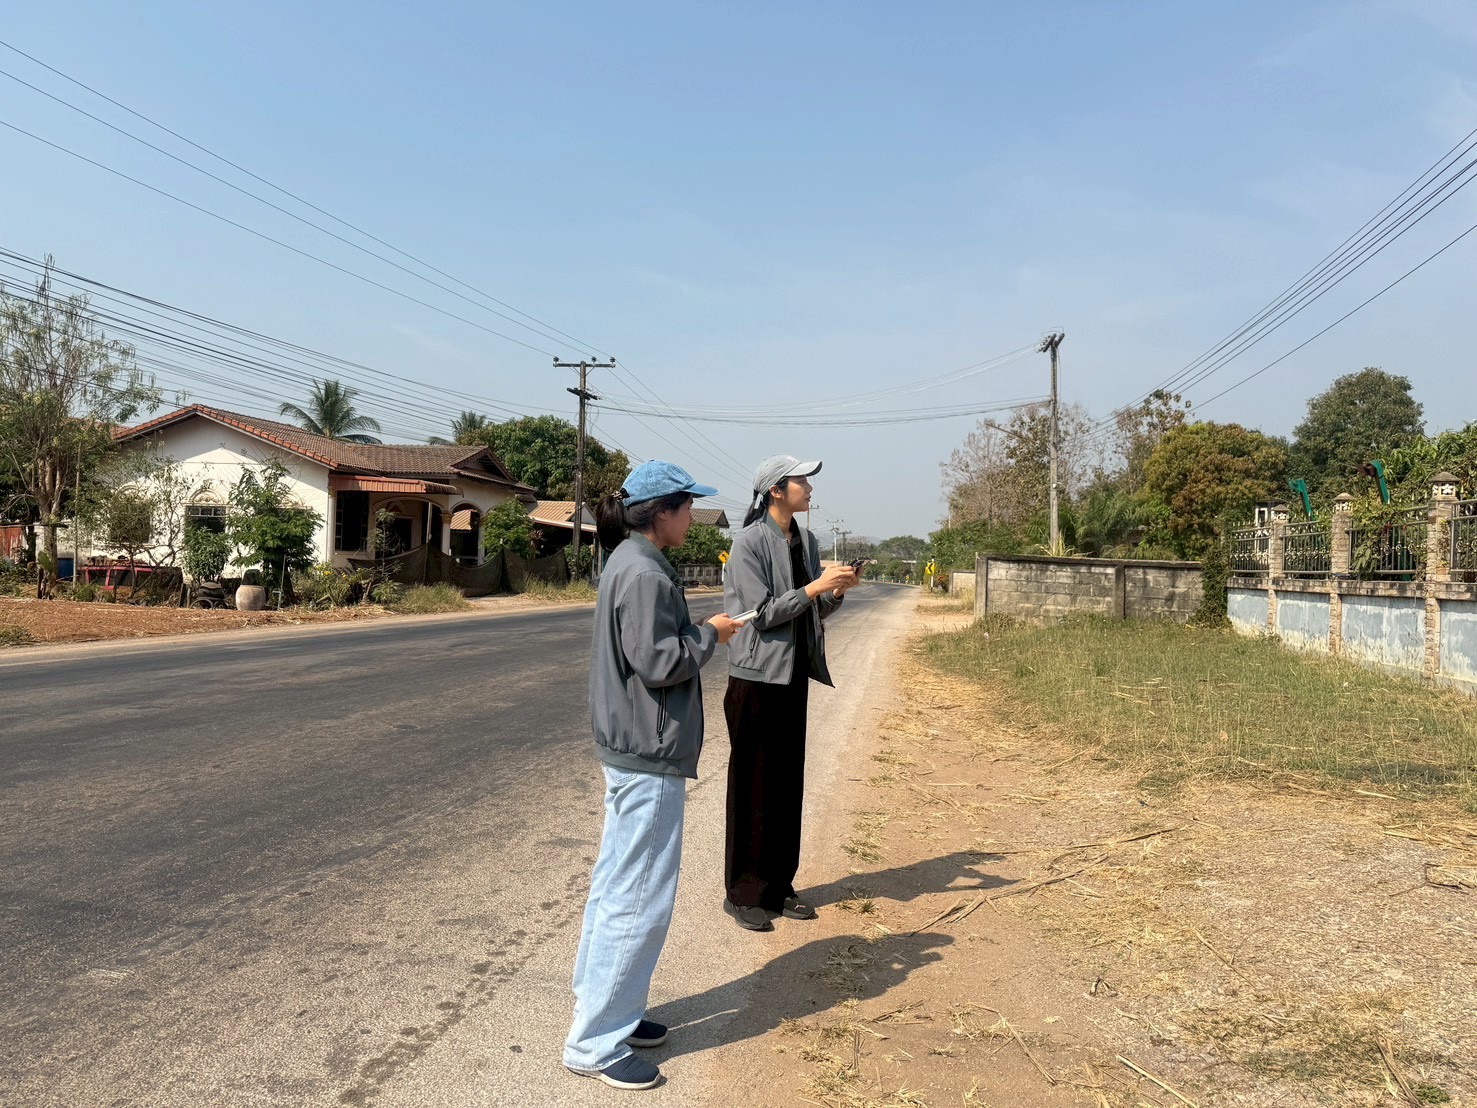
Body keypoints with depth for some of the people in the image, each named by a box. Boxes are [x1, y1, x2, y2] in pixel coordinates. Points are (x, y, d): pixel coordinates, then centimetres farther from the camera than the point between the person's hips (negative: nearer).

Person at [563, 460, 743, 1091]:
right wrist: (710, 634, -8)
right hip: (649, 759, -11)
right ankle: (595, 1043, 11)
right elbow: (659, 662, -22)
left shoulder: (627, 563, 11)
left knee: (616, 884, 19)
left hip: (629, 752, 11)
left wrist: (699, 632, 9)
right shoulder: (645, 575, -20)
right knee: (641, 899, -1)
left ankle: (603, 1007, 33)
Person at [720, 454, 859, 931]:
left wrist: (837, 592, -5)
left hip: (795, 675, 7)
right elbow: (763, 613, -17)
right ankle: (743, 893, 13)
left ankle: (779, 885, 24)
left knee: (788, 781, 12)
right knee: (754, 784, 1)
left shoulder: (806, 541, 9)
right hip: (757, 676, -7)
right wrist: (815, 586, -20)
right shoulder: (750, 542, -13)